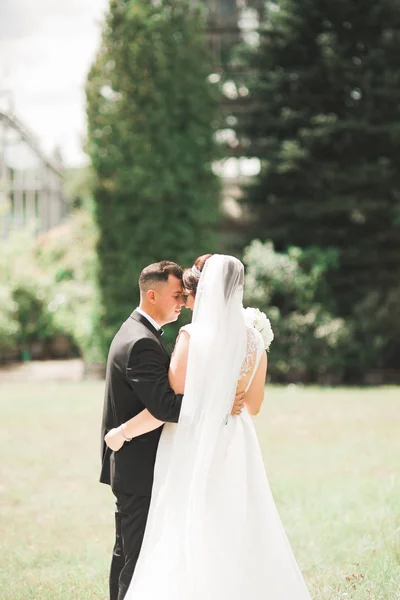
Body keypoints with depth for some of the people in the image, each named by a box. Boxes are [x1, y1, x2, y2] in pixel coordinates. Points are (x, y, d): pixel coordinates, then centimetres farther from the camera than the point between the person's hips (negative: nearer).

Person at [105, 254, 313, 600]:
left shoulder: (193, 336, -14)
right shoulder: (254, 340, 3)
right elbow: (253, 405, 11)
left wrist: (121, 433, -4)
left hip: (195, 454, -6)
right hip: (236, 450, 6)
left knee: (190, 543, 2)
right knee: (238, 538, 15)